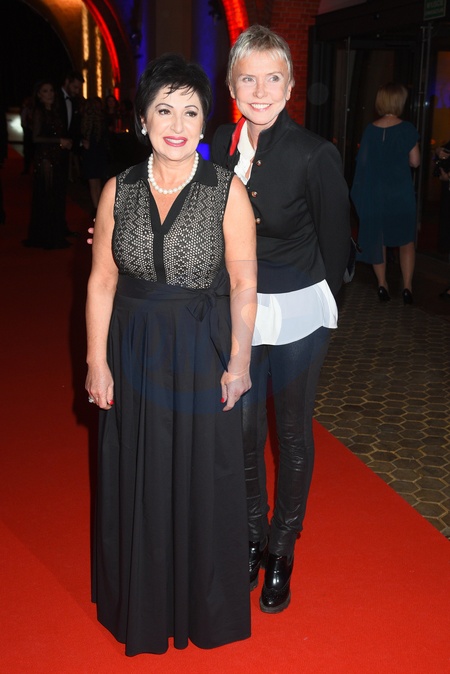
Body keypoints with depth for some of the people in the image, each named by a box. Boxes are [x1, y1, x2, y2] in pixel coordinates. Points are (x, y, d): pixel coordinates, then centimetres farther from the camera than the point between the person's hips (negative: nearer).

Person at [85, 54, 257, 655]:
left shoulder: (227, 191, -8)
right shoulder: (118, 191, -2)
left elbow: (243, 285, -6)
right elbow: (102, 281, 0)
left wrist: (238, 363, -7)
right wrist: (97, 362, -2)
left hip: (202, 354, -2)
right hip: (135, 351, 2)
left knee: (203, 478, 11)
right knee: (137, 480, 14)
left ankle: (205, 604, 36)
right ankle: (142, 604, 38)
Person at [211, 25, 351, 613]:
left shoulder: (315, 155, -14)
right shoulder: (222, 146, -2)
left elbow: (336, 244, -4)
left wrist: (301, 297, 5)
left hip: (297, 314, -3)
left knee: (293, 434, 11)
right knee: (243, 430, 13)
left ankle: (283, 551, 31)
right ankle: (252, 536, 36)